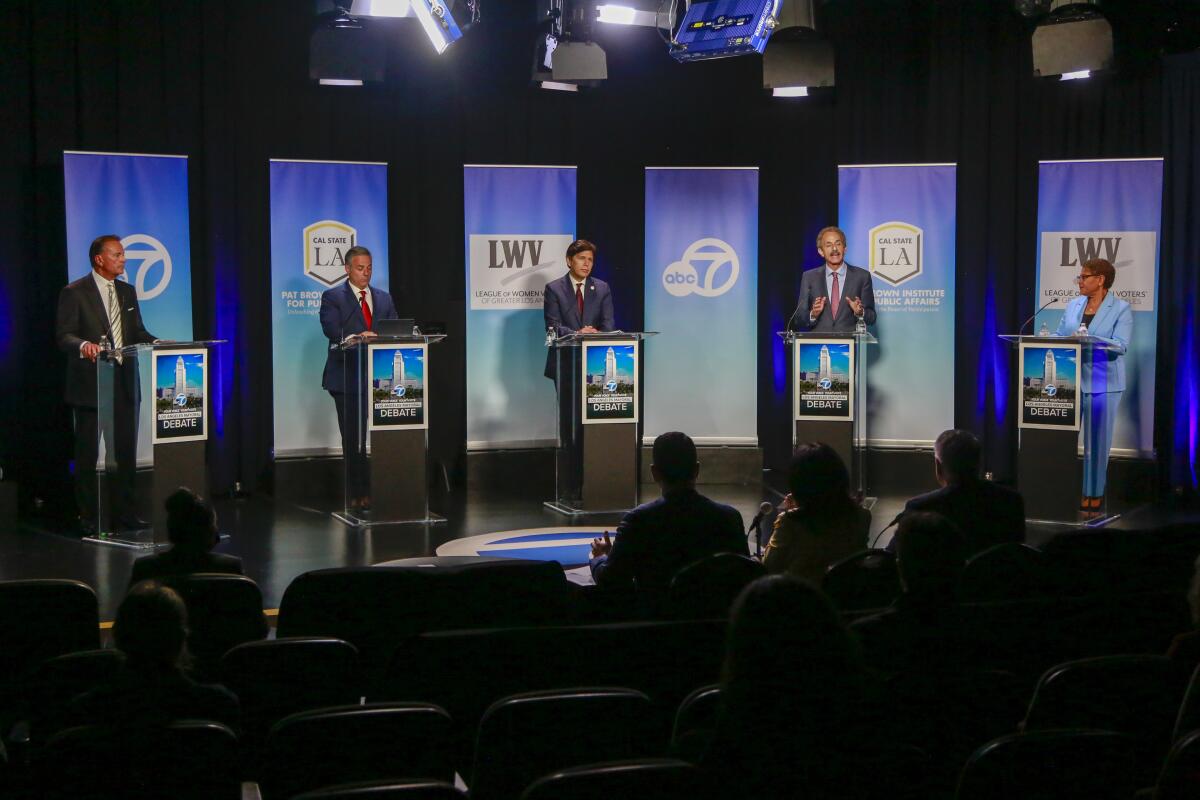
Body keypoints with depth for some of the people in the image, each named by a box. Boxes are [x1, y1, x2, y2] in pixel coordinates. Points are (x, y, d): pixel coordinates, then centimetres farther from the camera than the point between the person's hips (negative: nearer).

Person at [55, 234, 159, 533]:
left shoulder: (127, 292, 14)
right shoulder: (74, 293, -6)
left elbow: (137, 332, 14)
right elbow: (64, 335, -12)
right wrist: (83, 345, -32)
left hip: (124, 383, 6)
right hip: (90, 383, -6)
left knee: (125, 451, 8)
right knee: (87, 453, 2)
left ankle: (124, 512, 16)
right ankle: (89, 517, 8)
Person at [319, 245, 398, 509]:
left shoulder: (384, 298, 17)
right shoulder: (332, 297, 3)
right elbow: (331, 329, -13)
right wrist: (356, 337, -30)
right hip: (348, 378, -4)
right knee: (353, 438, -1)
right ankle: (356, 494, 4)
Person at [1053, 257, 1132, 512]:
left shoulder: (1121, 309, -4)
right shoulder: (1073, 305, 12)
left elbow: (1120, 345, -16)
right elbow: (1059, 336, 12)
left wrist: (1087, 340, -28)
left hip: (1101, 384, -5)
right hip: (1070, 381, 5)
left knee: (1097, 442, 2)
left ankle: (1093, 495, 9)